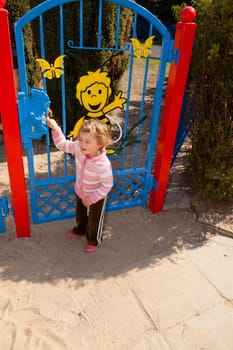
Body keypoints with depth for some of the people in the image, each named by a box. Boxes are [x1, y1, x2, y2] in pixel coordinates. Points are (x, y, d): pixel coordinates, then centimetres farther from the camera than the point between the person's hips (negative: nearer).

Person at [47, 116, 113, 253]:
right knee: (80, 214, 33)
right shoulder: (79, 148, -24)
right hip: (80, 192, 6)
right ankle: (80, 230, 65)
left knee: (94, 220, 22)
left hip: (96, 197, -6)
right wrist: (55, 129, -21)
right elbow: (63, 145, -8)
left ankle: (94, 240, 51)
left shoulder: (103, 164, -40)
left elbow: (107, 184, -28)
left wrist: (92, 198, -23)